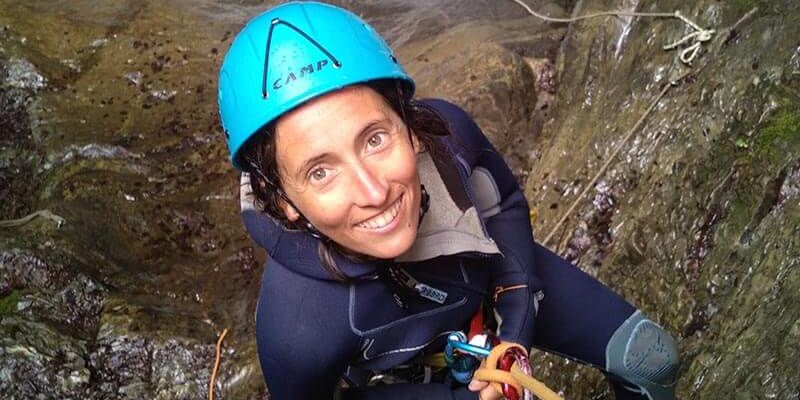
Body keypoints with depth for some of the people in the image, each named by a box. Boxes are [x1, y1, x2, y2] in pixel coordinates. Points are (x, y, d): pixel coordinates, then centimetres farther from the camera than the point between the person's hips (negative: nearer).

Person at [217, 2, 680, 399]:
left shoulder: (444, 130, -34)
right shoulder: (297, 330, -42)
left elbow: (504, 203, -10)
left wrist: (518, 319, -21)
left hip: (490, 275, 3)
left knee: (650, 359, 1)